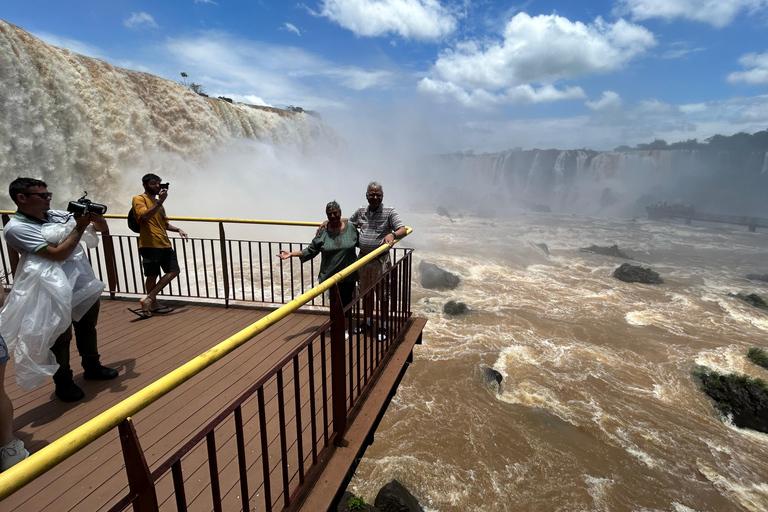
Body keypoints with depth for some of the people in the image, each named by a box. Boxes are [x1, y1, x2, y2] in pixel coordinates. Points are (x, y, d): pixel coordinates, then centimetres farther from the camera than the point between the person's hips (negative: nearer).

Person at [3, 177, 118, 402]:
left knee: (88, 328, 21)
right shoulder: (16, 228, -17)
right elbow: (58, 254, -26)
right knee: (60, 339, 10)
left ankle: (92, 367, 40)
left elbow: (103, 229, 9)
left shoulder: (56, 214, 3)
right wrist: (80, 227, -19)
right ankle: (63, 382, 27)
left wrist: (94, 215, -11)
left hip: (87, 284, 7)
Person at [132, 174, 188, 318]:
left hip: (165, 244, 8)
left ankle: (149, 299, 11)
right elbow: (145, 216, -20)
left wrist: (178, 229, 14)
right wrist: (160, 202, -25)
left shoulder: (158, 202, 23)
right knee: (152, 275, -1)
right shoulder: (139, 199, -1)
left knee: (174, 271, 5)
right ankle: (153, 303, 16)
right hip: (150, 245, -8)